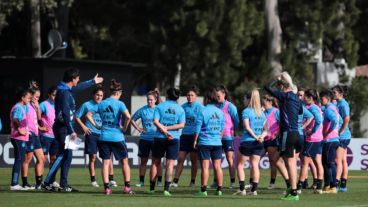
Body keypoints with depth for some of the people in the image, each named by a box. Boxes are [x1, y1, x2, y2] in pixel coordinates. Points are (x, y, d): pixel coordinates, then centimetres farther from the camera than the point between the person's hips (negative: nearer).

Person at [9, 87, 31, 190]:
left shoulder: (22, 107, 18)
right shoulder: (18, 108, -13)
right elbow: (15, 120, -29)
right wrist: (20, 129, -24)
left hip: (22, 138, 10)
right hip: (19, 138, -10)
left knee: (19, 160, 11)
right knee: (19, 160, -10)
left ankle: (15, 184, 14)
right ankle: (14, 184, -11)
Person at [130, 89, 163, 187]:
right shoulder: (143, 110, 2)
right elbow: (132, 119, 13)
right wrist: (138, 128, 3)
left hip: (156, 138, -2)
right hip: (144, 138, 2)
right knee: (143, 160, 7)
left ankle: (159, 181, 7)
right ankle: (141, 181, 12)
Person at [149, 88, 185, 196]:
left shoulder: (160, 106, 1)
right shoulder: (180, 109, 4)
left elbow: (155, 121, -11)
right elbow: (181, 124, -6)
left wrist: (165, 131, -12)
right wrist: (167, 129, -8)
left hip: (159, 138, 0)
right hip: (174, 139, 0)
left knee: (156, 162, 10)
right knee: (170, 164, 0)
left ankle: (152, 187, 12)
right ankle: (166, 189, -8)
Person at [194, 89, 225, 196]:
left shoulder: (203, 112, -9)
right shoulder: (220, 112, 4)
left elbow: (197, 129, -6)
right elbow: (222, 129, 12)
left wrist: (195, 141, 4)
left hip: (204, 142, -4)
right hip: (217, 143, 4)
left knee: (205, 167, -4)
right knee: (217, 166, 6)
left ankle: (203, 190, -5)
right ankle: (219, 189, 7)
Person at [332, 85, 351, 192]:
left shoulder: (343, 104, -13)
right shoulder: (338, 104, 17)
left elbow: (347, 119, -23)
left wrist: (341, 131, -19)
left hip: (342, 136, -10)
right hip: (342, 136, 10)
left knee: (338, 160, -11)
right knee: (343, 160, 9)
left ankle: (336, 183, -13)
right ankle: (343, 185, 11)